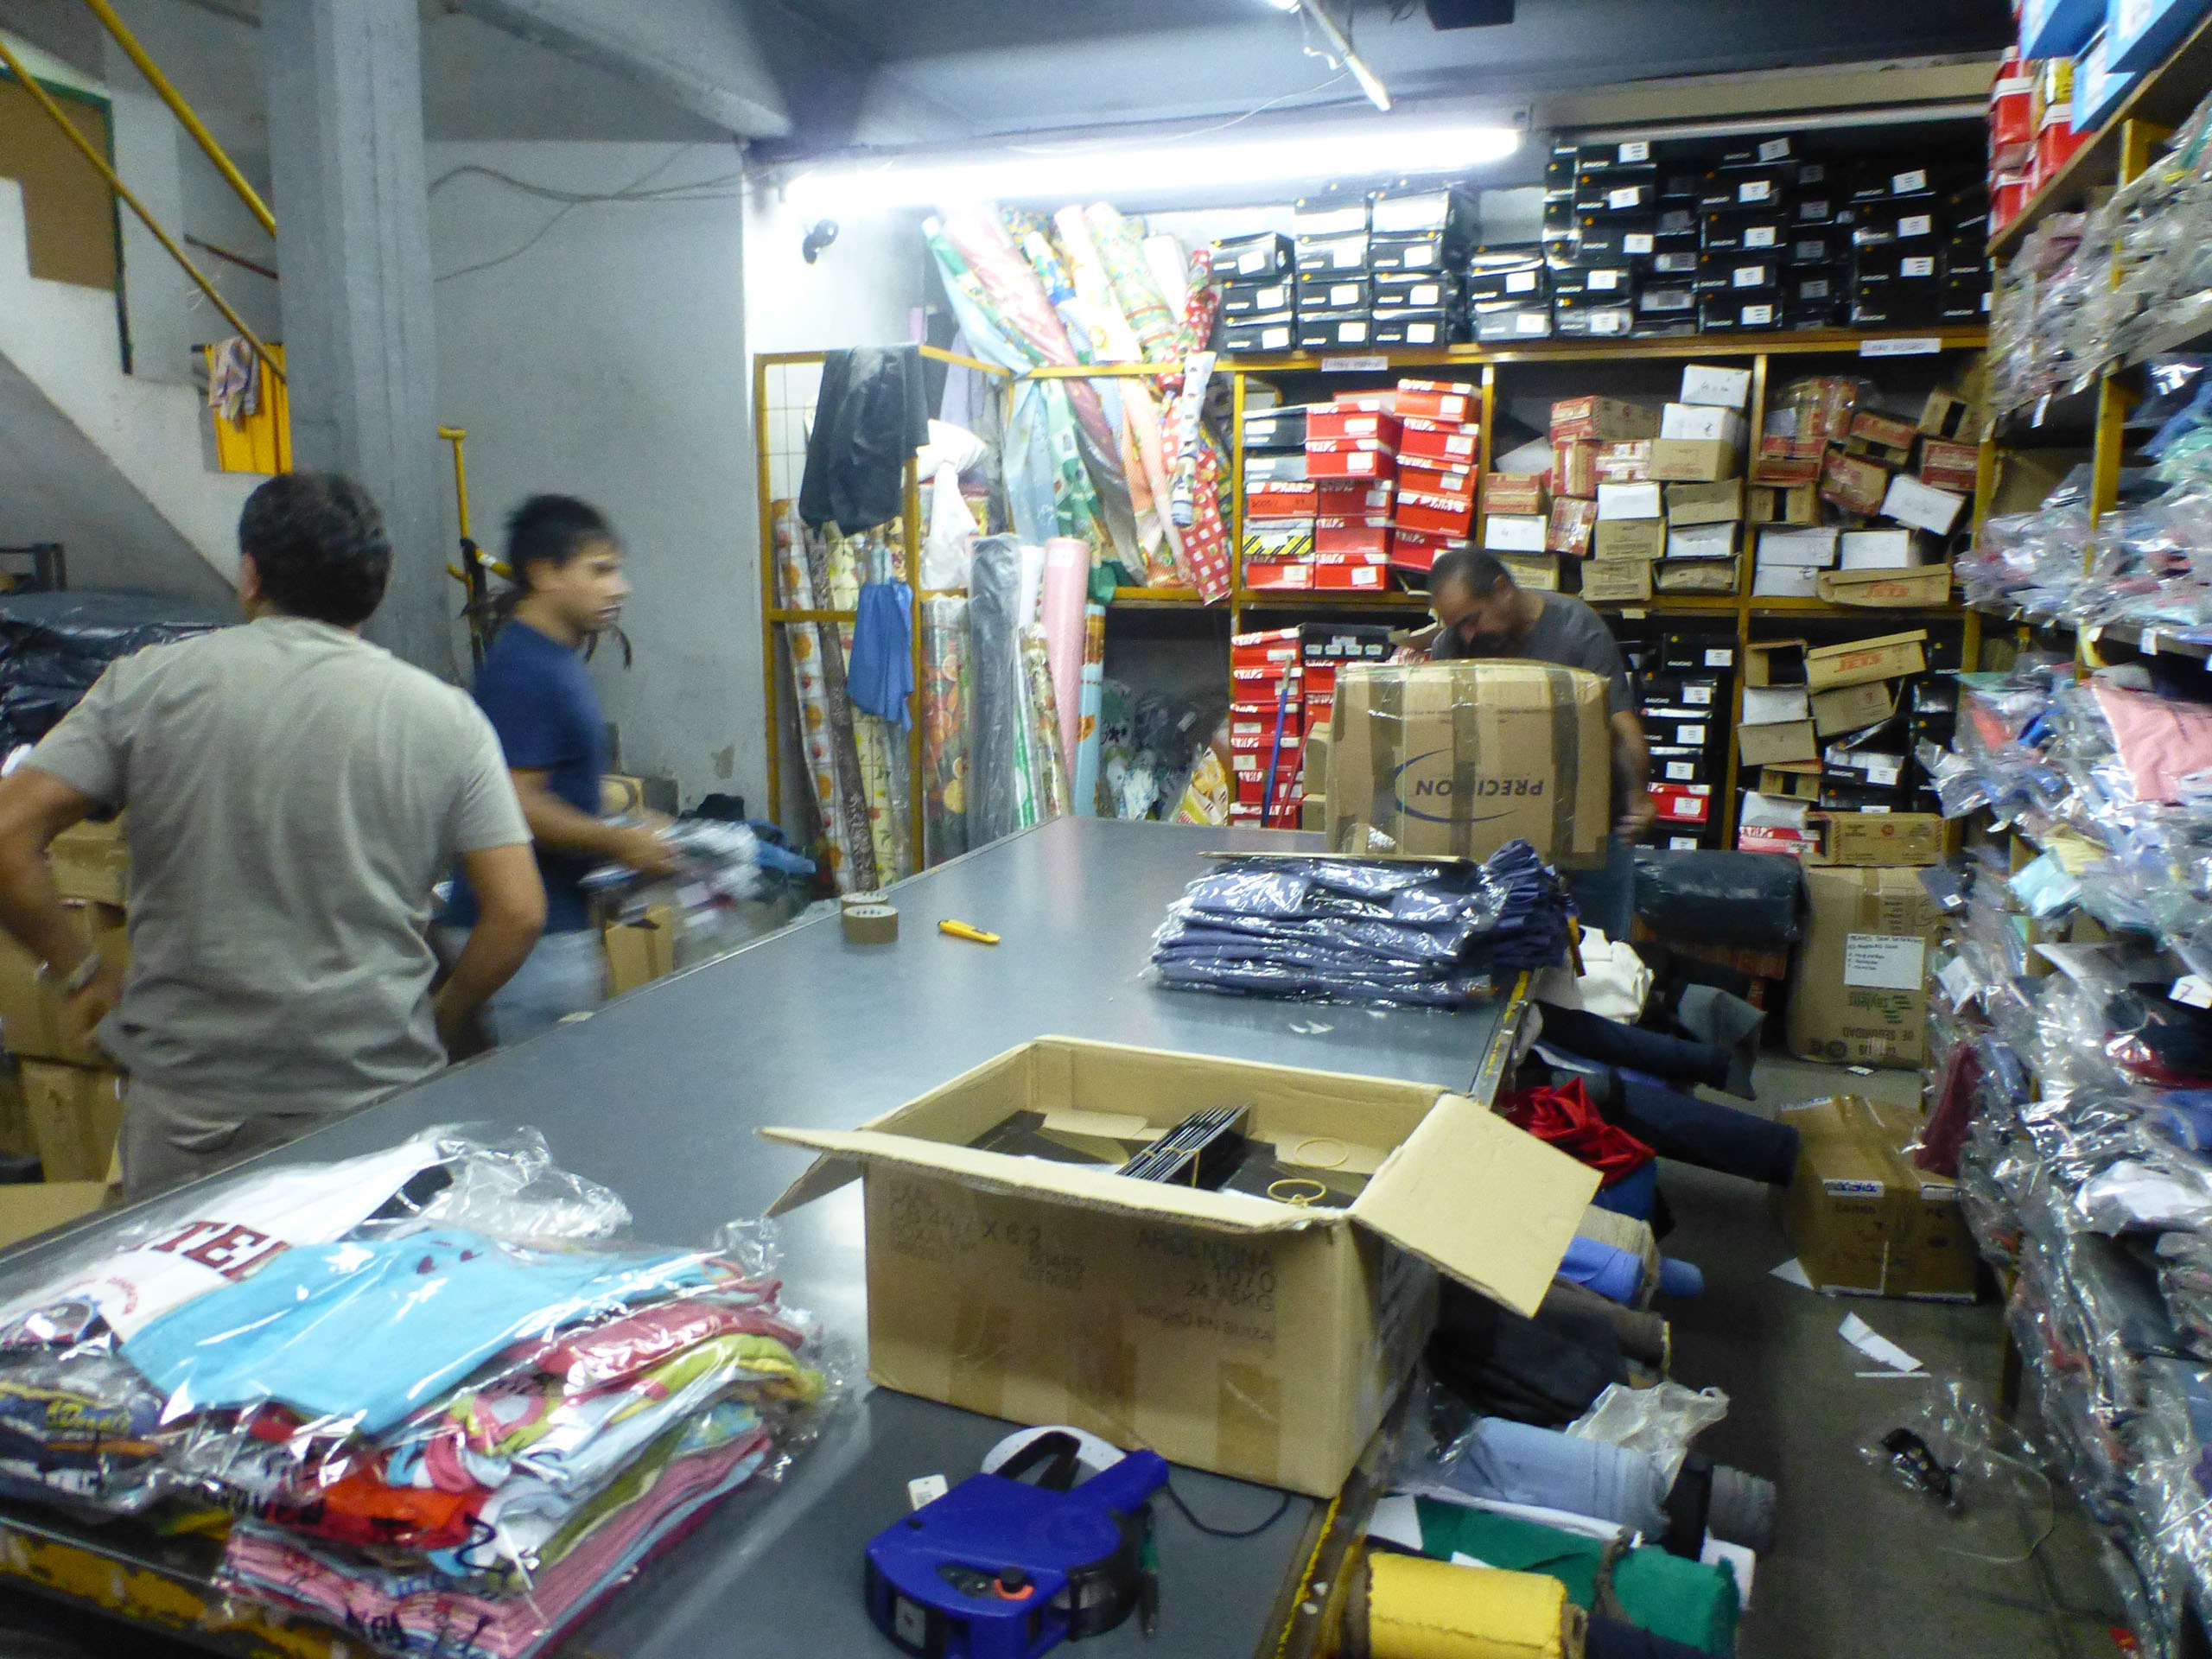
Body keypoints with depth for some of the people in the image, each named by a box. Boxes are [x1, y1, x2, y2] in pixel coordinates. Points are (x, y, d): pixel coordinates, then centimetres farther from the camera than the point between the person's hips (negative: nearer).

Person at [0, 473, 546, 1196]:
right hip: (377, 1099, 0)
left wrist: (80, 972, 9)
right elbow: (519, 912, -5)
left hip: (184, 1110, 1)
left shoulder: (149, 683, 0)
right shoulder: (448, 717, -2)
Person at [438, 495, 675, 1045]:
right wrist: (621, 843, -17)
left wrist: (624, 829, 13)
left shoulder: (557, 659, 14)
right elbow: (517, 806, -24)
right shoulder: (522, 669, -18)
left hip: (560, 923, 10)